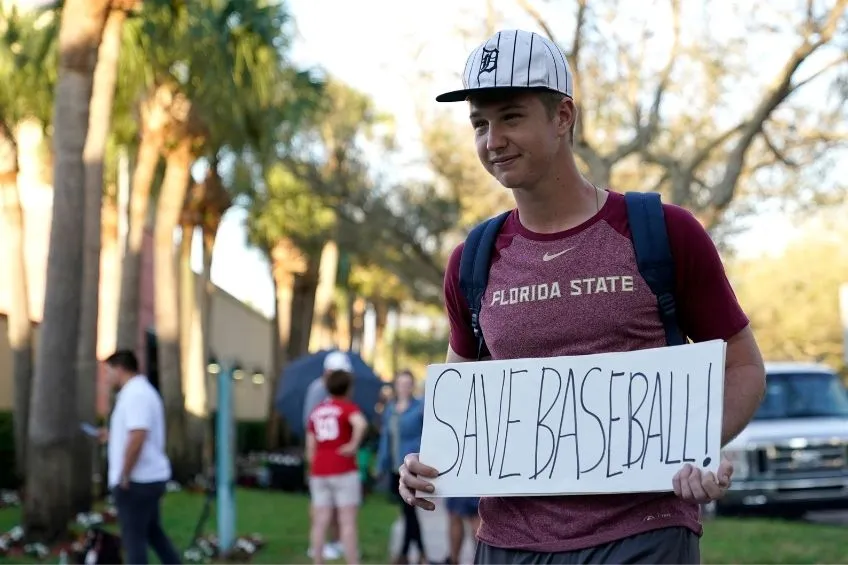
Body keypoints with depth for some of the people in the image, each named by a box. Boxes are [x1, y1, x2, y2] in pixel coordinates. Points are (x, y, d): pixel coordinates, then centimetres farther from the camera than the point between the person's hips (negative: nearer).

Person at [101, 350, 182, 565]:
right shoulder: (144, 391, 16)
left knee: (133, 537, -2)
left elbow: (138, 436, -28)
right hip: (151, 478, 10)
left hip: (136, 481, -10)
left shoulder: (135, 394, -17)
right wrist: (112, 436, 20)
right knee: (153, 532, 17)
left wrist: (124, 476, -23)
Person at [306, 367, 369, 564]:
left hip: (319, 472, 5)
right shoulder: (348, 407, -3)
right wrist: (354, 445, -16)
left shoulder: (316, 411, 14)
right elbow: (361, 423, -27)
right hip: (344, 471, -5)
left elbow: (310, 448, 13)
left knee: (320, 523, 6)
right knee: (348, 522, -4)